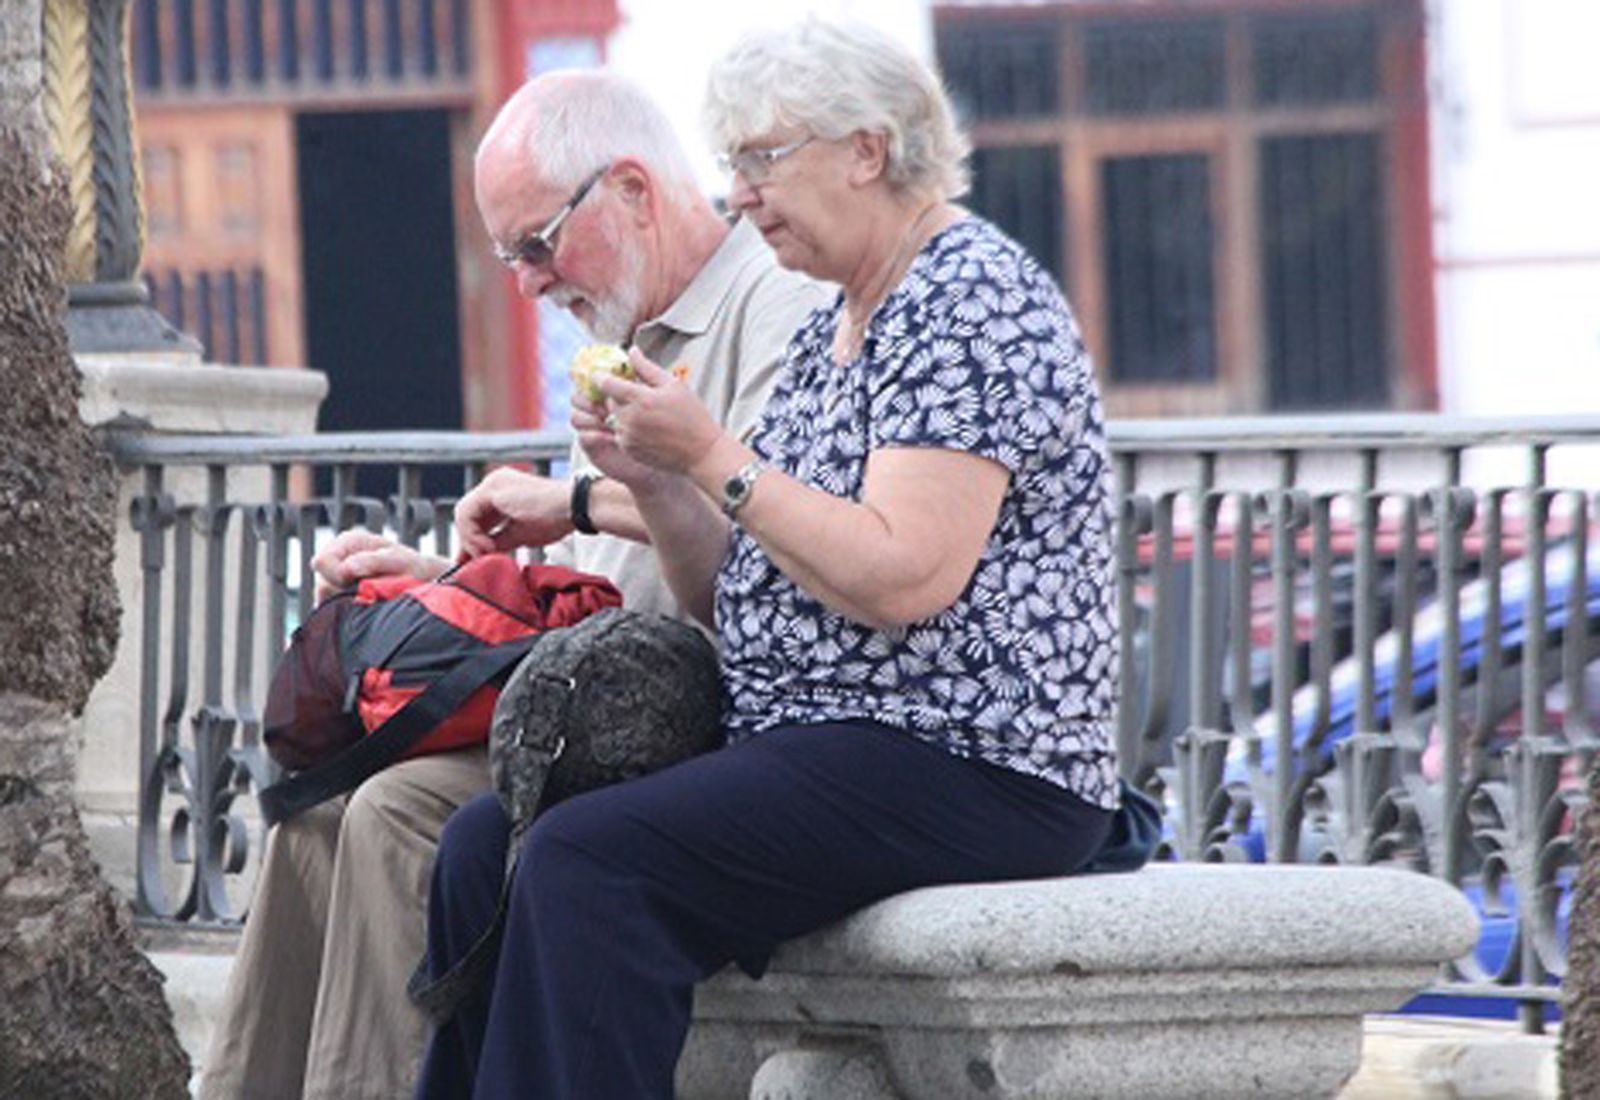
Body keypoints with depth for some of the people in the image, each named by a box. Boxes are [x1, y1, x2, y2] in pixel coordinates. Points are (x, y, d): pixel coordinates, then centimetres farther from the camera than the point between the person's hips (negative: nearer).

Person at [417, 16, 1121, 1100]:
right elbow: (742, 600, 18)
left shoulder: (969, 302, -10)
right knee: (484, 843, -1)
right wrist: (653, 482, 1)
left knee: (589, 862, -26)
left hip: (970, 769, -10)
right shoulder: (835, 330, 19)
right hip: (825, 747, 10)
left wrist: (715, 457, -15)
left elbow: (898, 580, -22)